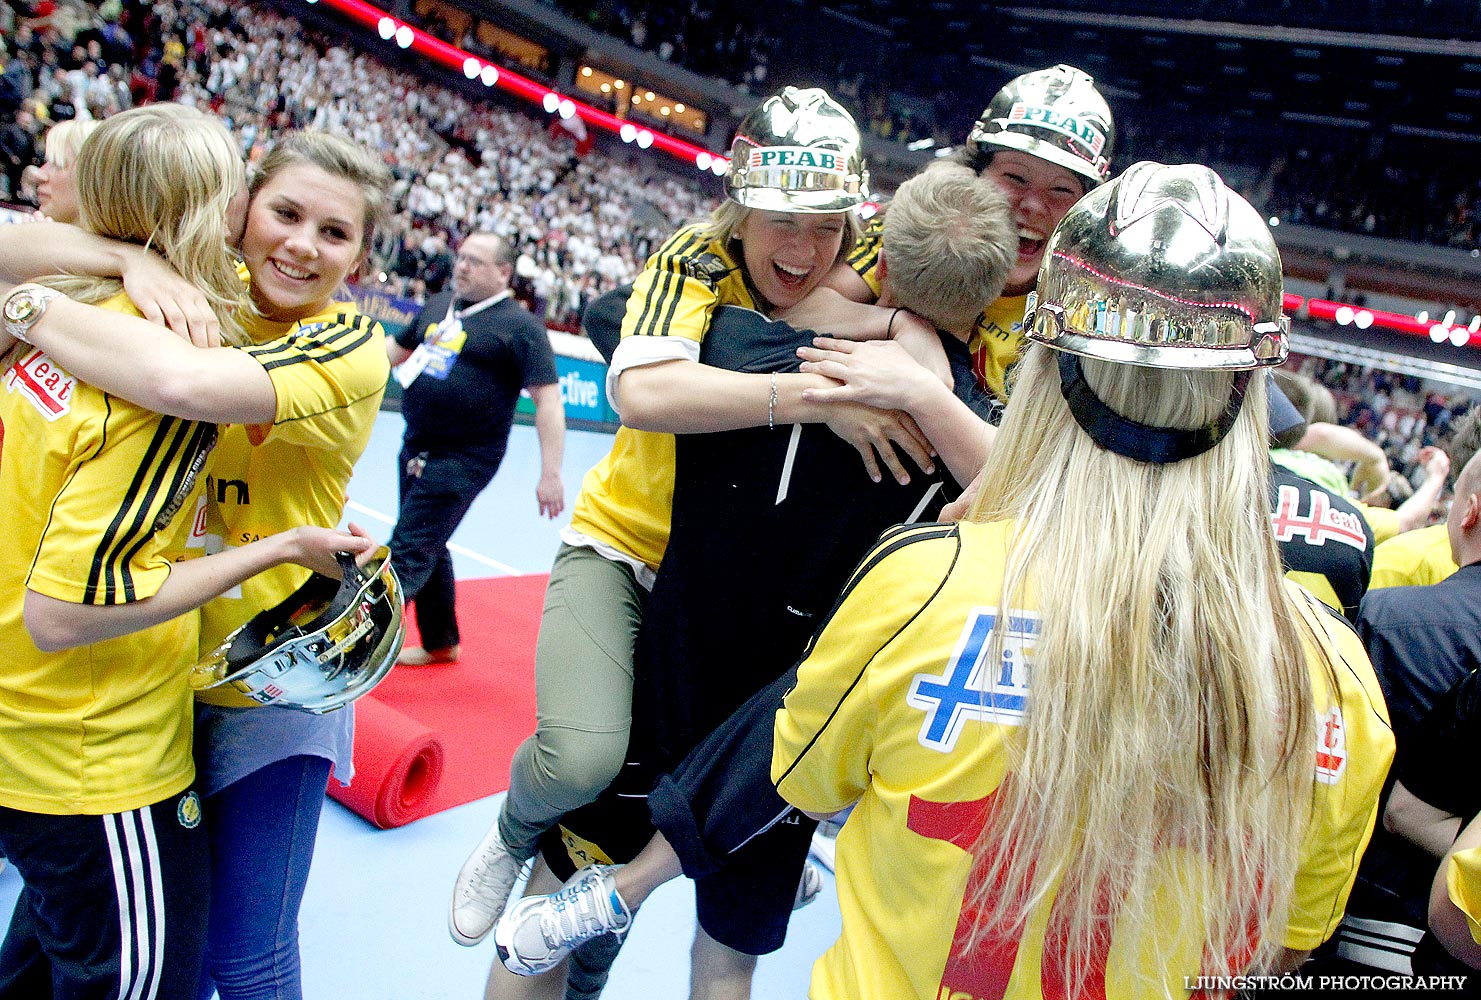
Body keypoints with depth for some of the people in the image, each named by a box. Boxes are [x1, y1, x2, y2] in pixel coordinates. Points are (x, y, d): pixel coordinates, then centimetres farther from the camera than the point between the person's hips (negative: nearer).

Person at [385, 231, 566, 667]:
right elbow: (396, 348, 25)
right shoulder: (438, 305, 9)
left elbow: (548, 399, -15)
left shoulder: (519, 325, -11)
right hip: (416, 449, 8)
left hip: (464, 459, -8)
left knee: (409, 550, -10)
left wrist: (550, 474, -21)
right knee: (428, 547, 18)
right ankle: (441, 641, 35)